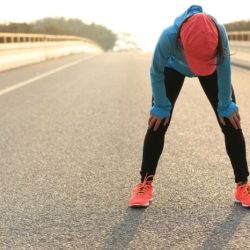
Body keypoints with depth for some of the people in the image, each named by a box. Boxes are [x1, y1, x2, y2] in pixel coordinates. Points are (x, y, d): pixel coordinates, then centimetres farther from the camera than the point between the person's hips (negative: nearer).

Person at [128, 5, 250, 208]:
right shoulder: (168, 37, -44)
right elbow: (157, 72, -24)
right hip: (174, 67, -1)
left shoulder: (219, 32, -43)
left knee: (230, 121, -6)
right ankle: (145, 184, 3)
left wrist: (225, 105, -16)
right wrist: (161, 107, -15)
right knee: (158, 122, -8)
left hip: (213, 68, 1)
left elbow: (224, 69, -25)